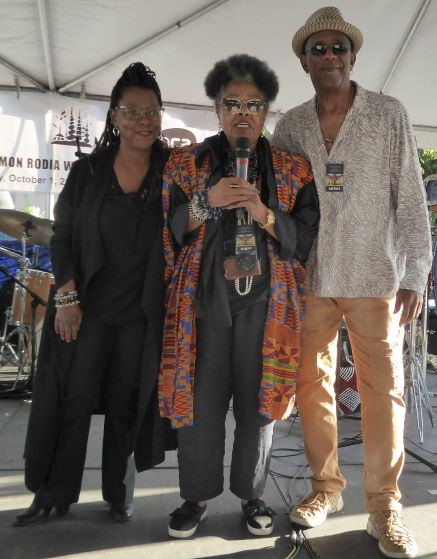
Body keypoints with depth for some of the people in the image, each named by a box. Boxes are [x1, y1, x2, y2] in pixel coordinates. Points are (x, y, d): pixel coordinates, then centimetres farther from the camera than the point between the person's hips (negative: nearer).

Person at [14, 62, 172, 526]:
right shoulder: (88, 170, 2)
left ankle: (118, 493, 26)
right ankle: (54, 494, 23)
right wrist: (66, 297, -5)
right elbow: (62, 235, 2)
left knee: (125, 401, 9)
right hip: (87, 304, 1)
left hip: (142, 310, 0)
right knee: (73, 397, 7)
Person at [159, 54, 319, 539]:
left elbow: (307, 238, 4)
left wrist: (264, 215, -14)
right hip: (204, 298, 0)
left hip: (265, 301, 1)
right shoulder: (186, 163, 10)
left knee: (258, 399, 7)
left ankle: (252, 495, 28)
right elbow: (166, 231, 6)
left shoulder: (292, 169, 9)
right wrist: (206, 203, -12)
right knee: (201, 398, 3)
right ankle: (197, 494, 25)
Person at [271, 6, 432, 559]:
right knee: (312, 384, 7)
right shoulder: (289, 126, 9)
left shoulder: (389, 115, 4)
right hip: (308, 278, 2)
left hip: (373, 276, -2)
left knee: (383, 390, 1)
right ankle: (326, 486, 25)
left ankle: (384, 504, 16)